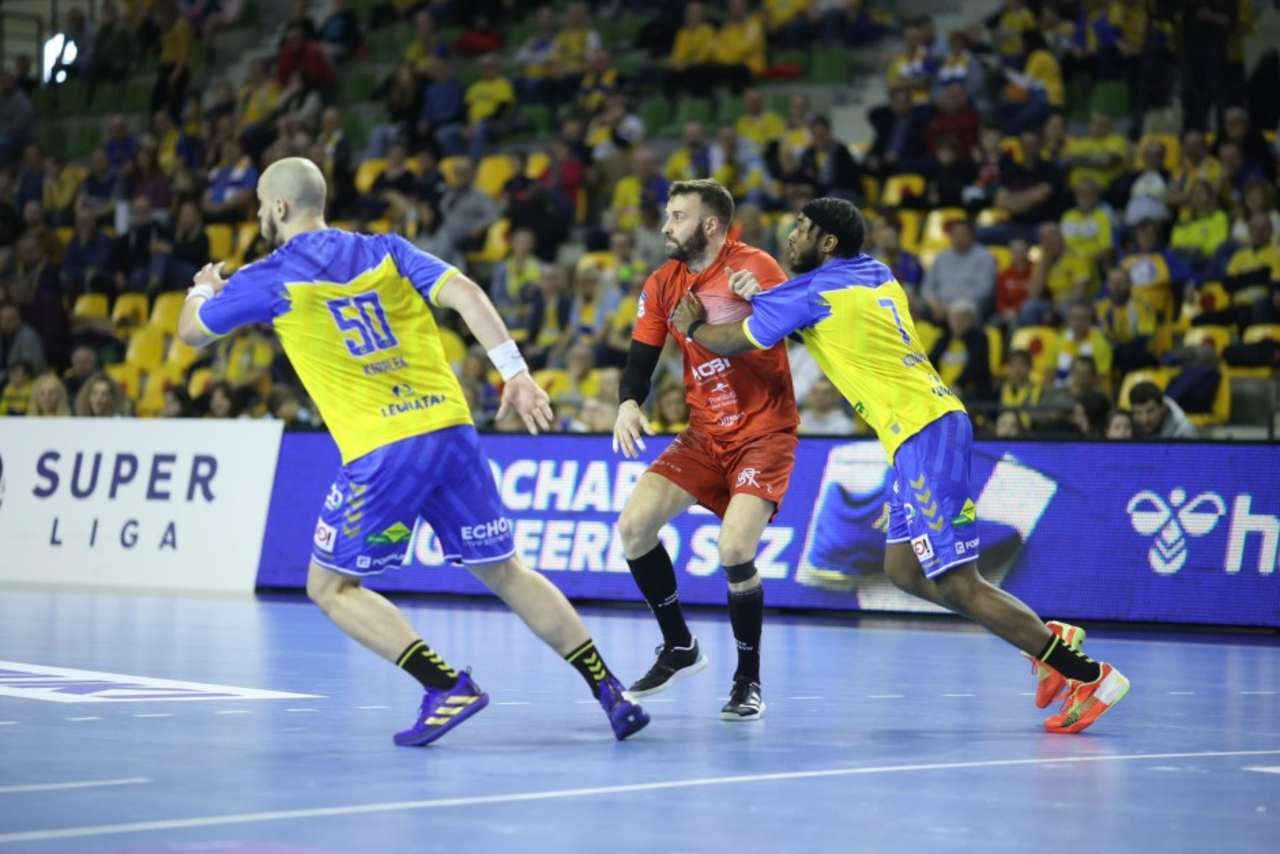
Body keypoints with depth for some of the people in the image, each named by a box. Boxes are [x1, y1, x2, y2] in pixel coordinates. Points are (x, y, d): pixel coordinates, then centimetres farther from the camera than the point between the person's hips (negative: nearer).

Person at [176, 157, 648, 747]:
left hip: (381, 455, -5)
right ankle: (610, 693, 9)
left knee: (330, 587, 9)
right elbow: (463, 292, -2)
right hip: (452, 431, 5)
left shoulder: (270, 279, 3)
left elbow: (191, 331, 19)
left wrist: (204, 289, 41)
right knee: (504, 571, 15)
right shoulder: (384, 251, 13)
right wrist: (515, 371, -6)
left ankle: (447, 686, -7)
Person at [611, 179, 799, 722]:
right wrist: (628, 404, -14)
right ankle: (679, 648, 14)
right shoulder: (663, 285, 5)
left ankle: (748, 681, -1)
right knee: (634, 524, -7)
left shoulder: (754, 267, -13)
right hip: (704, 433, 6)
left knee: (734, 549, -21)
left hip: (764, 432, -6)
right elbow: (641, 358, 6)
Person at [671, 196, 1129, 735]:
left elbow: (736, 342, 3)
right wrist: (760, 296, 25)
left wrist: (691, 326, 22)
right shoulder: (875, 276, 17)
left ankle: (1088, 674, -10)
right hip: (932, 424, 9)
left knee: (956, 585, -8)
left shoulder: (816, 291, -6)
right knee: (903, 570, 13)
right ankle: (1051, 641, 10)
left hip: (921, 436, -9)